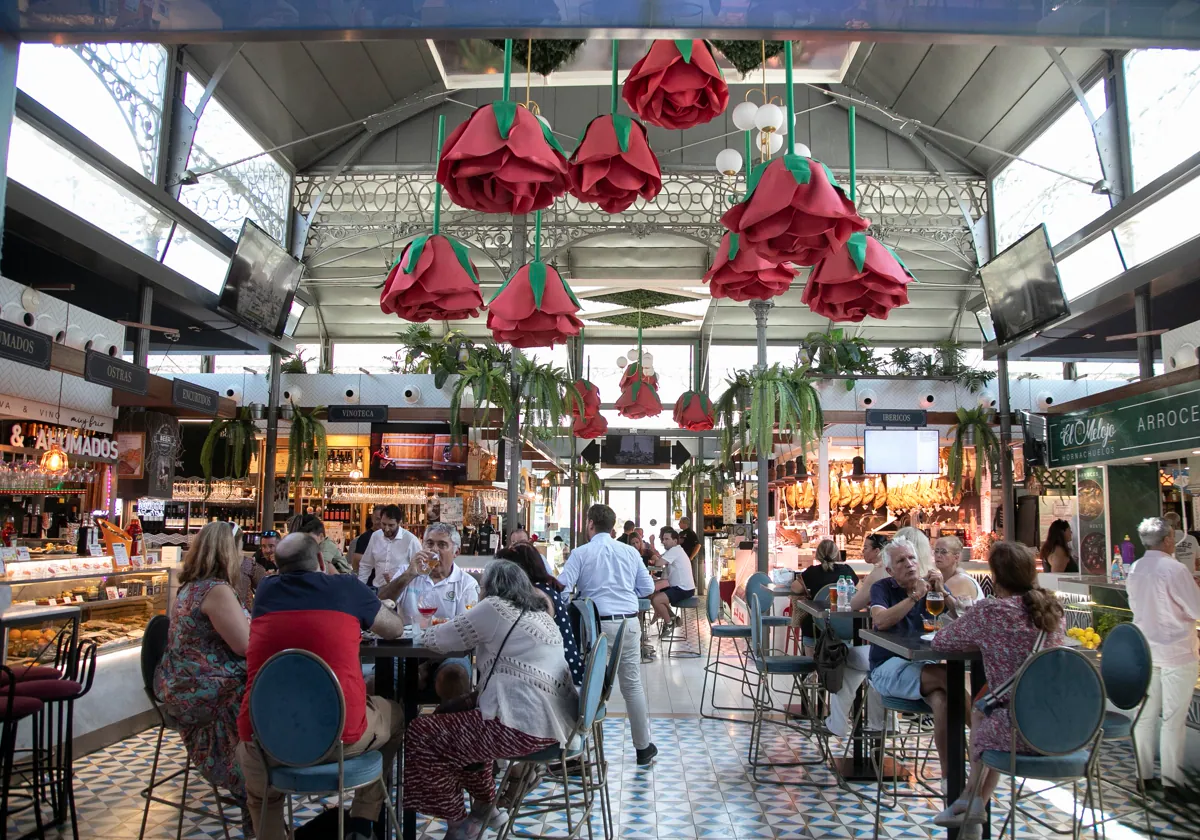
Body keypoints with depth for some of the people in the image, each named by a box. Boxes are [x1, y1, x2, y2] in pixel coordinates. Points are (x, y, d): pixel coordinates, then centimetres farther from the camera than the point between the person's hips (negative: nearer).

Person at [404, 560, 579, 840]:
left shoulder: (495, 607, -5)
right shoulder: (540, 612, 18)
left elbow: (434, 640, 0)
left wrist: (427, 632, 22)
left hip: (524, 725, -10)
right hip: (555, 721, 10)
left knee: (421, 735, 5)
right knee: (456, 712, 29)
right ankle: (485, 805, 35)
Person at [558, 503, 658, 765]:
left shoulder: (581, 553, -2)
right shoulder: (631, 552, 8)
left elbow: (562, 587, -9)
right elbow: (647, 588, 13)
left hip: (597, 624, -3)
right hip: (629, 623, 3)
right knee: (632, 685, 11)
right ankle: (643, 748, 21)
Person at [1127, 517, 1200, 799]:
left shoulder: (1134, 570, 3)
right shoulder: (1174, 569, -18)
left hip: (1145, 651, 6)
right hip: (1177, 652, -6)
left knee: (1146, 714, 12)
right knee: (1174, 718, 3)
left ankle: (1144, 774, 18)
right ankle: (1171, 779, 9)